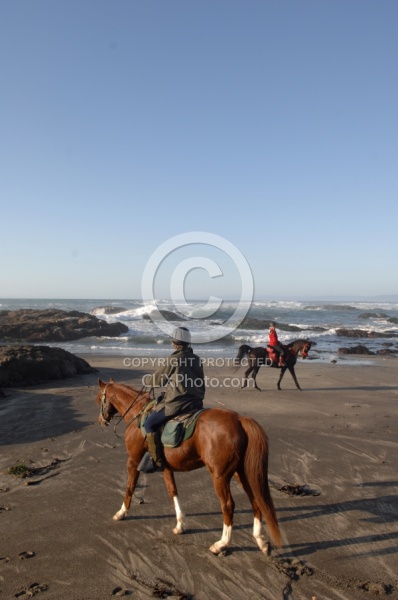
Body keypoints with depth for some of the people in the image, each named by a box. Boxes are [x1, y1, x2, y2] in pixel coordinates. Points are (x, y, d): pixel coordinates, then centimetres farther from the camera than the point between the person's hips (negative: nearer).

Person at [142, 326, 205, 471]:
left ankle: (157, 462, 1)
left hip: (176, 403, -7)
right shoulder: (197, 359, 8)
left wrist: (146, 379, 20)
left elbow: (156, 380, 0)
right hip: (196, 403, 7)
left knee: (150, 424, 4)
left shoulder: (173, 359, -10)